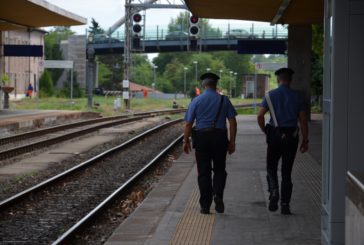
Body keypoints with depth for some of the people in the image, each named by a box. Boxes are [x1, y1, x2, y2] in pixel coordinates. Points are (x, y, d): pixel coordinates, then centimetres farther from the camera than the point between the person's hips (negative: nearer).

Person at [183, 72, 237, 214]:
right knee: (219, 169, 15)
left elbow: (188, 124, -1)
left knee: (204, 172, 6)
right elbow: (232, 122, 0)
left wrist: (186, 141, 9)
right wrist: (232, 141, 6)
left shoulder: (196, 101, 1)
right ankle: (218, 195, -8)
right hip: (219, 137, 0)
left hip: (201, 138, 0)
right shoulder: (224, 100, 2)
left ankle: (205, 206, 7)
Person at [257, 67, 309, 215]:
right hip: (291, 136, 1)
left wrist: (265, 131, 7)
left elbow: (260, 116, -8)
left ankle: (274, 192, -12)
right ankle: (285, 205, 8)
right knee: (286, 171, 8)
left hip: (275, 135, -1)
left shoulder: (271, 95, -1)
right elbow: (303, 120, 0)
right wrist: (305, 140, 5)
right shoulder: (297, 97, 2)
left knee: (271, 168, 14)